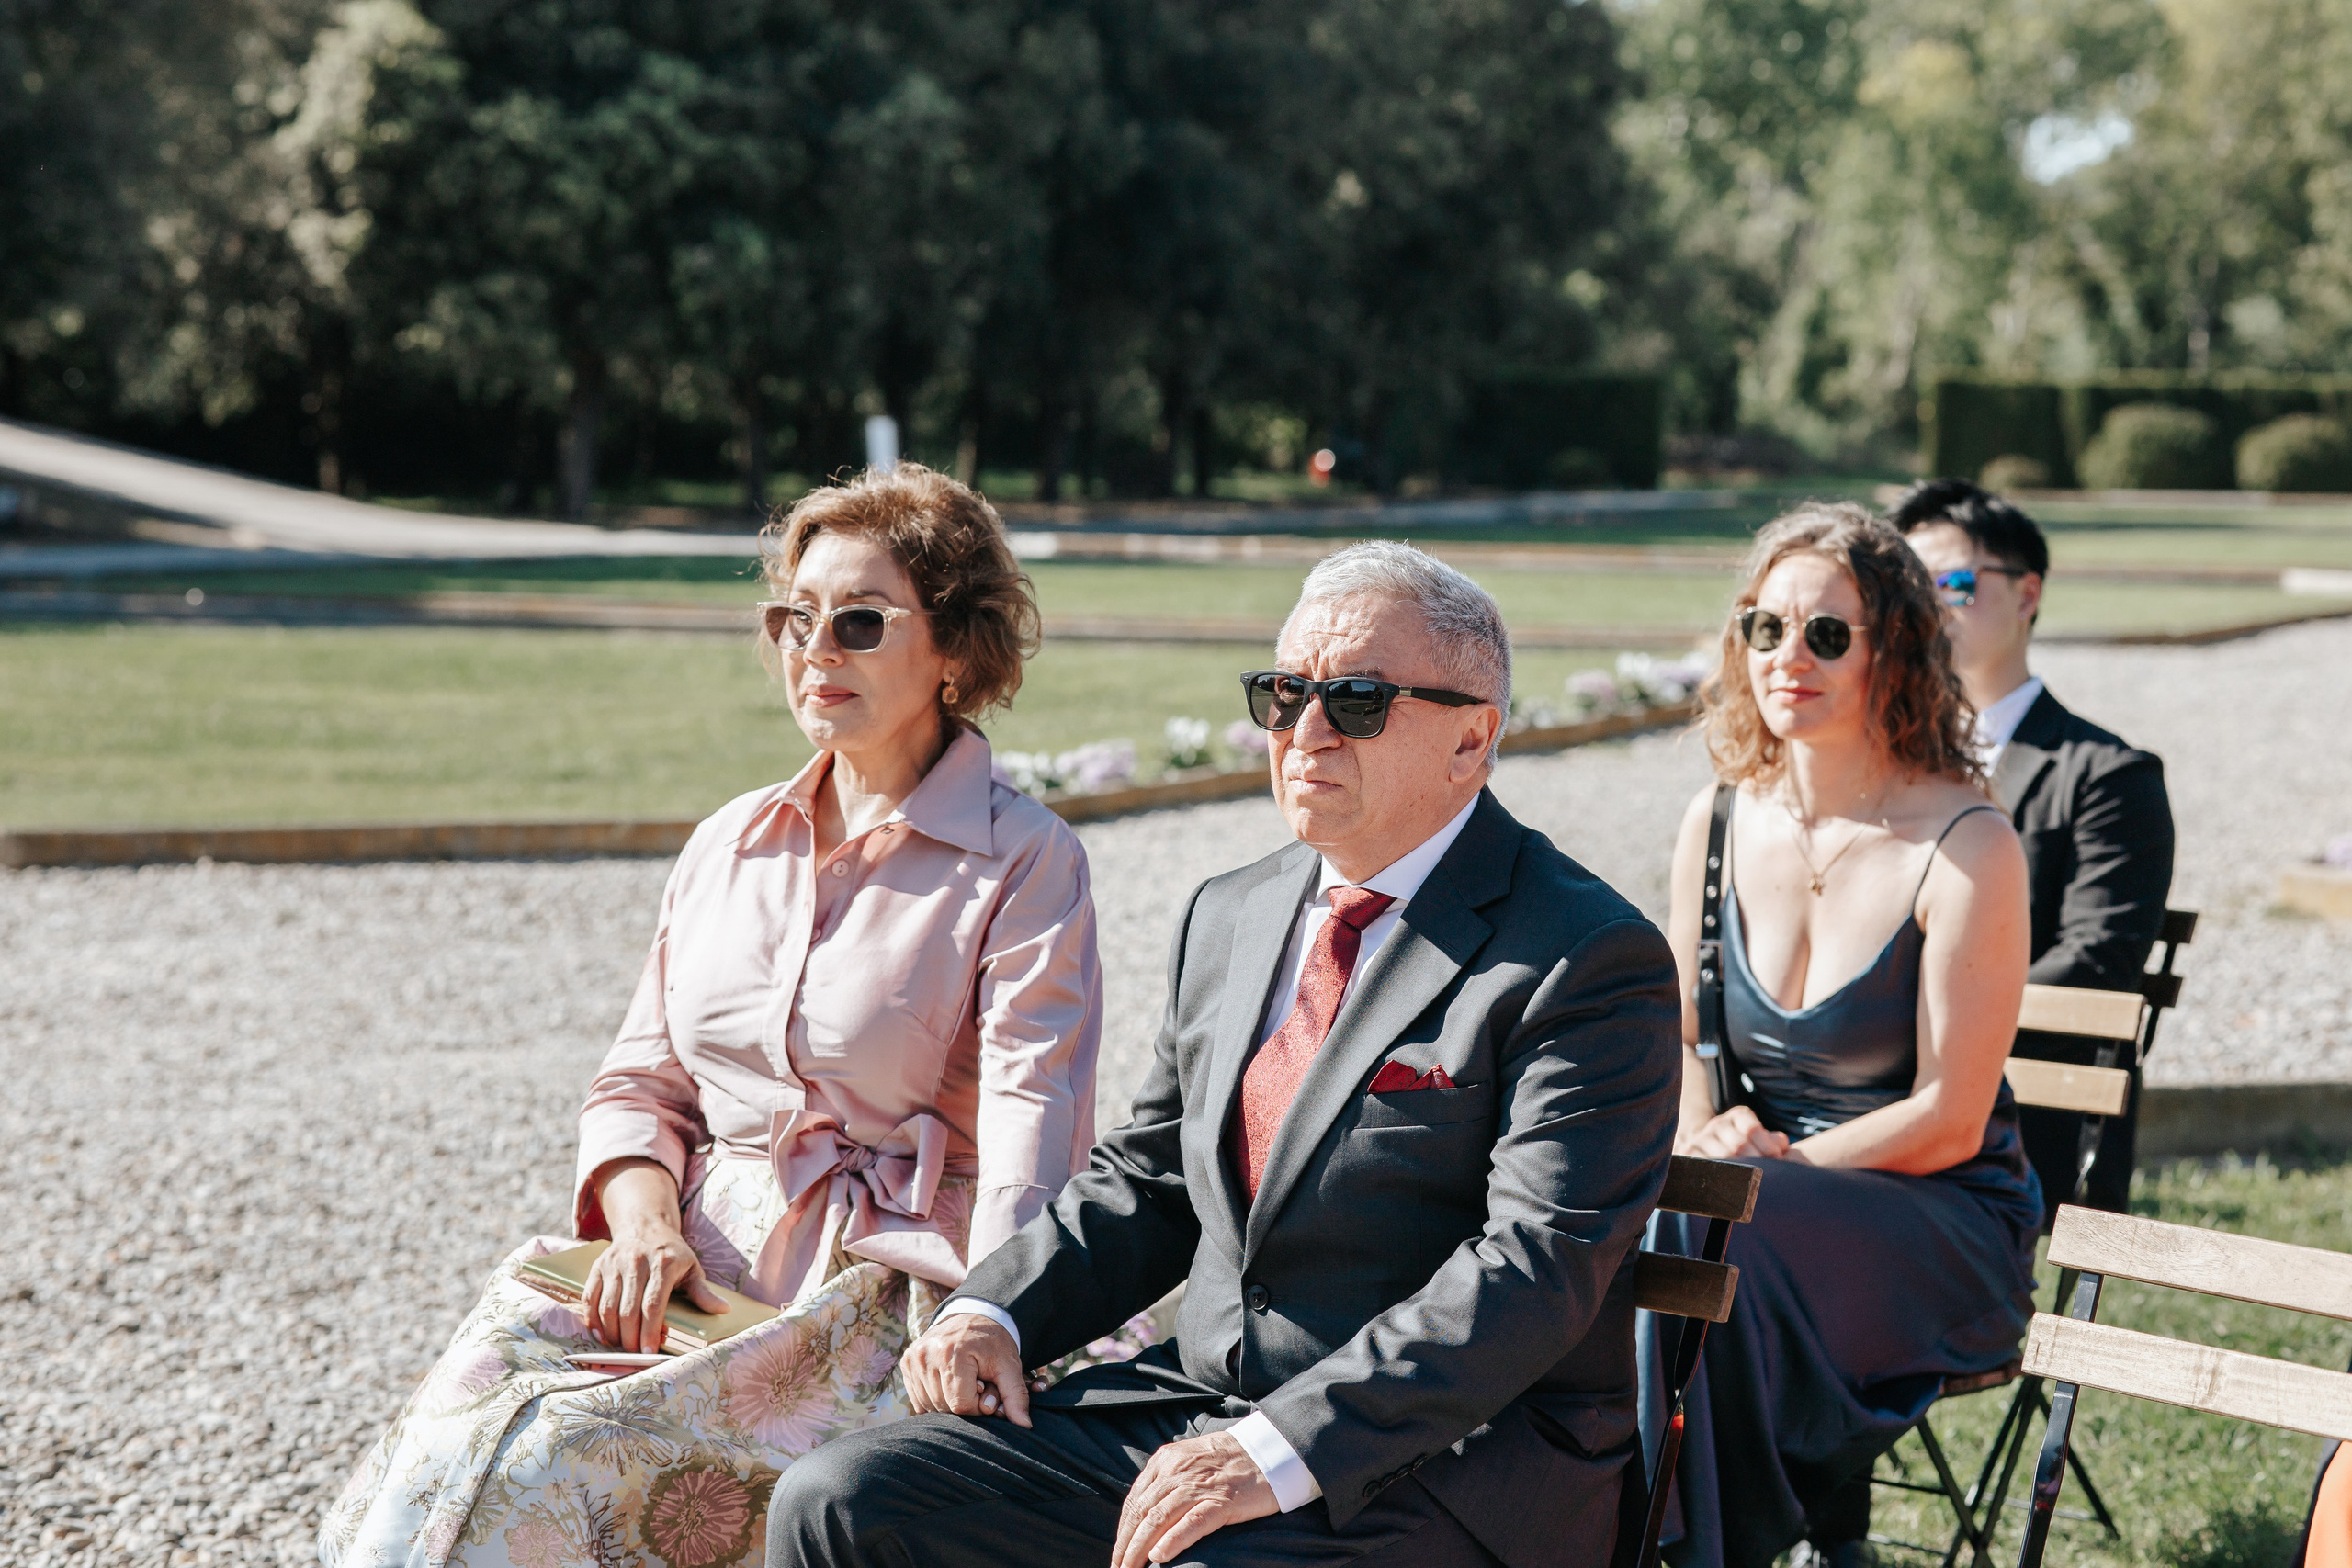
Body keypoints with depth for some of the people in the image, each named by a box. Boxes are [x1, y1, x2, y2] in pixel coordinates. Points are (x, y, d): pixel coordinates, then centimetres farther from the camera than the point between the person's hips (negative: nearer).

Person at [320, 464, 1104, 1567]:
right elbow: (640, 1086, 18)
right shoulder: (728, 846, 17)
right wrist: (644, 1218, -5)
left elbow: (1031, 1131, -13)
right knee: (469, 1405, -23)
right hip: (695, 1269, 5)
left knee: (557, 1456, -26)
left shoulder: (1025, 865, -2)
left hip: (881, 1301, -5)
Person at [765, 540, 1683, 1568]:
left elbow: (1537, 1264, -19)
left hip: (1451, 1452, -6)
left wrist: (1283, 1453, -26)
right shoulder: (1225, 915, 16)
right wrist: (996, 1311, 1)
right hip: (1191, 1406, 7)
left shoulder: (1589, 961, -10)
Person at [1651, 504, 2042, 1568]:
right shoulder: (1718, 824, 4)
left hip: (1942, 1223, -4)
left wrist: (1779, 1161, -18)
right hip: (1767, 1195, 4)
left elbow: (1948, 1121, -12)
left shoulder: (1966, 846, -12)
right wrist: (1700, 1142, -8)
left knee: (1701, 1236, -33)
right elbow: (1684, 1040, 13)